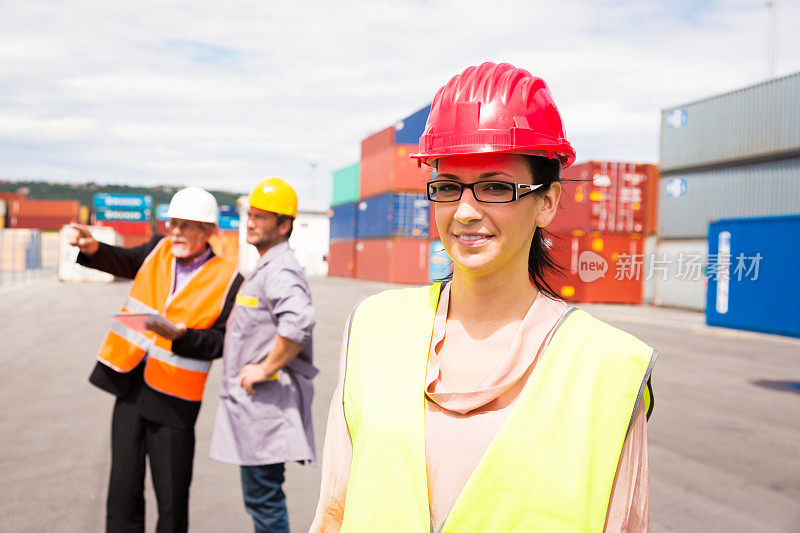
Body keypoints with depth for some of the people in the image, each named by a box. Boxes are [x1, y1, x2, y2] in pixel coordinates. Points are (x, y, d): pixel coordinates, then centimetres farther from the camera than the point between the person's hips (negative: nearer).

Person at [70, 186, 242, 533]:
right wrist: (93, 249, -7)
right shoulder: (159, 250, 8)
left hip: (173, 400, -4)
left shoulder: (227, 281, -7)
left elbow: (222, 342, -9)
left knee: (172, 500, 4)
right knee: (123, 491, 10)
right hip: (130, 387, 5)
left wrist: (179, 334, -23)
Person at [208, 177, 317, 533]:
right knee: (262, 496, 19)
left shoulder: (280, 270, -17)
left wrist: (267, 368, -24)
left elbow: (299, 322, -35)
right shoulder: (266, 268, 17)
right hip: (254, 398, 11)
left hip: (265, 399, -11)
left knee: (262, 497, -3)